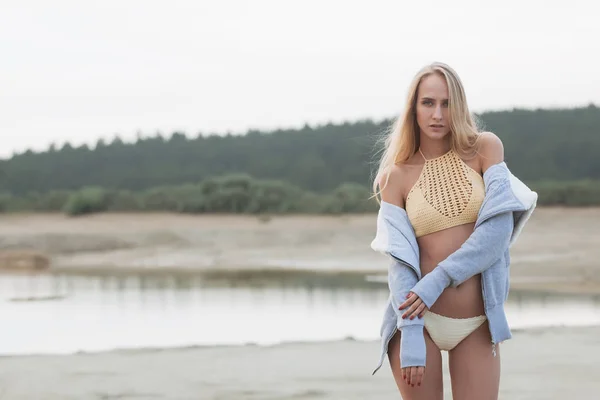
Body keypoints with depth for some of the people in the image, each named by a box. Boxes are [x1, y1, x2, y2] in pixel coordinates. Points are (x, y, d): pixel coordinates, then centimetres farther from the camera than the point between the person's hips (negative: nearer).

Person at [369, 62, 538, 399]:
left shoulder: (485, 149, 1)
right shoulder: (397, 175, 1)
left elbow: (498, 229, -10)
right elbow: (401, 260, -7)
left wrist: (438, 280, -17)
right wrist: (410, 334, -17)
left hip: (477, 323, 0)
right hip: (419, 319, 0)